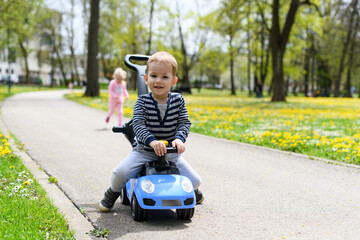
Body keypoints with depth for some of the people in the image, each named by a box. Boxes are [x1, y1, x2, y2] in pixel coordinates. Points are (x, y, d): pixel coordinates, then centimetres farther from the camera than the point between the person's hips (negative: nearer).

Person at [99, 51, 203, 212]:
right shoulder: (143, 101, -10)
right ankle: (113, 192, 14)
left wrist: (179, 138, -26)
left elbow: (185, 123, -5)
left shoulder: (177, 100, -4)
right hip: (144, 149, -1)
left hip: (170, 152, 2)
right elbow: (138, 125, -19)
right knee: (121, 172, -23)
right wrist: (151, 141, -36)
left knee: (194, 180, -5)